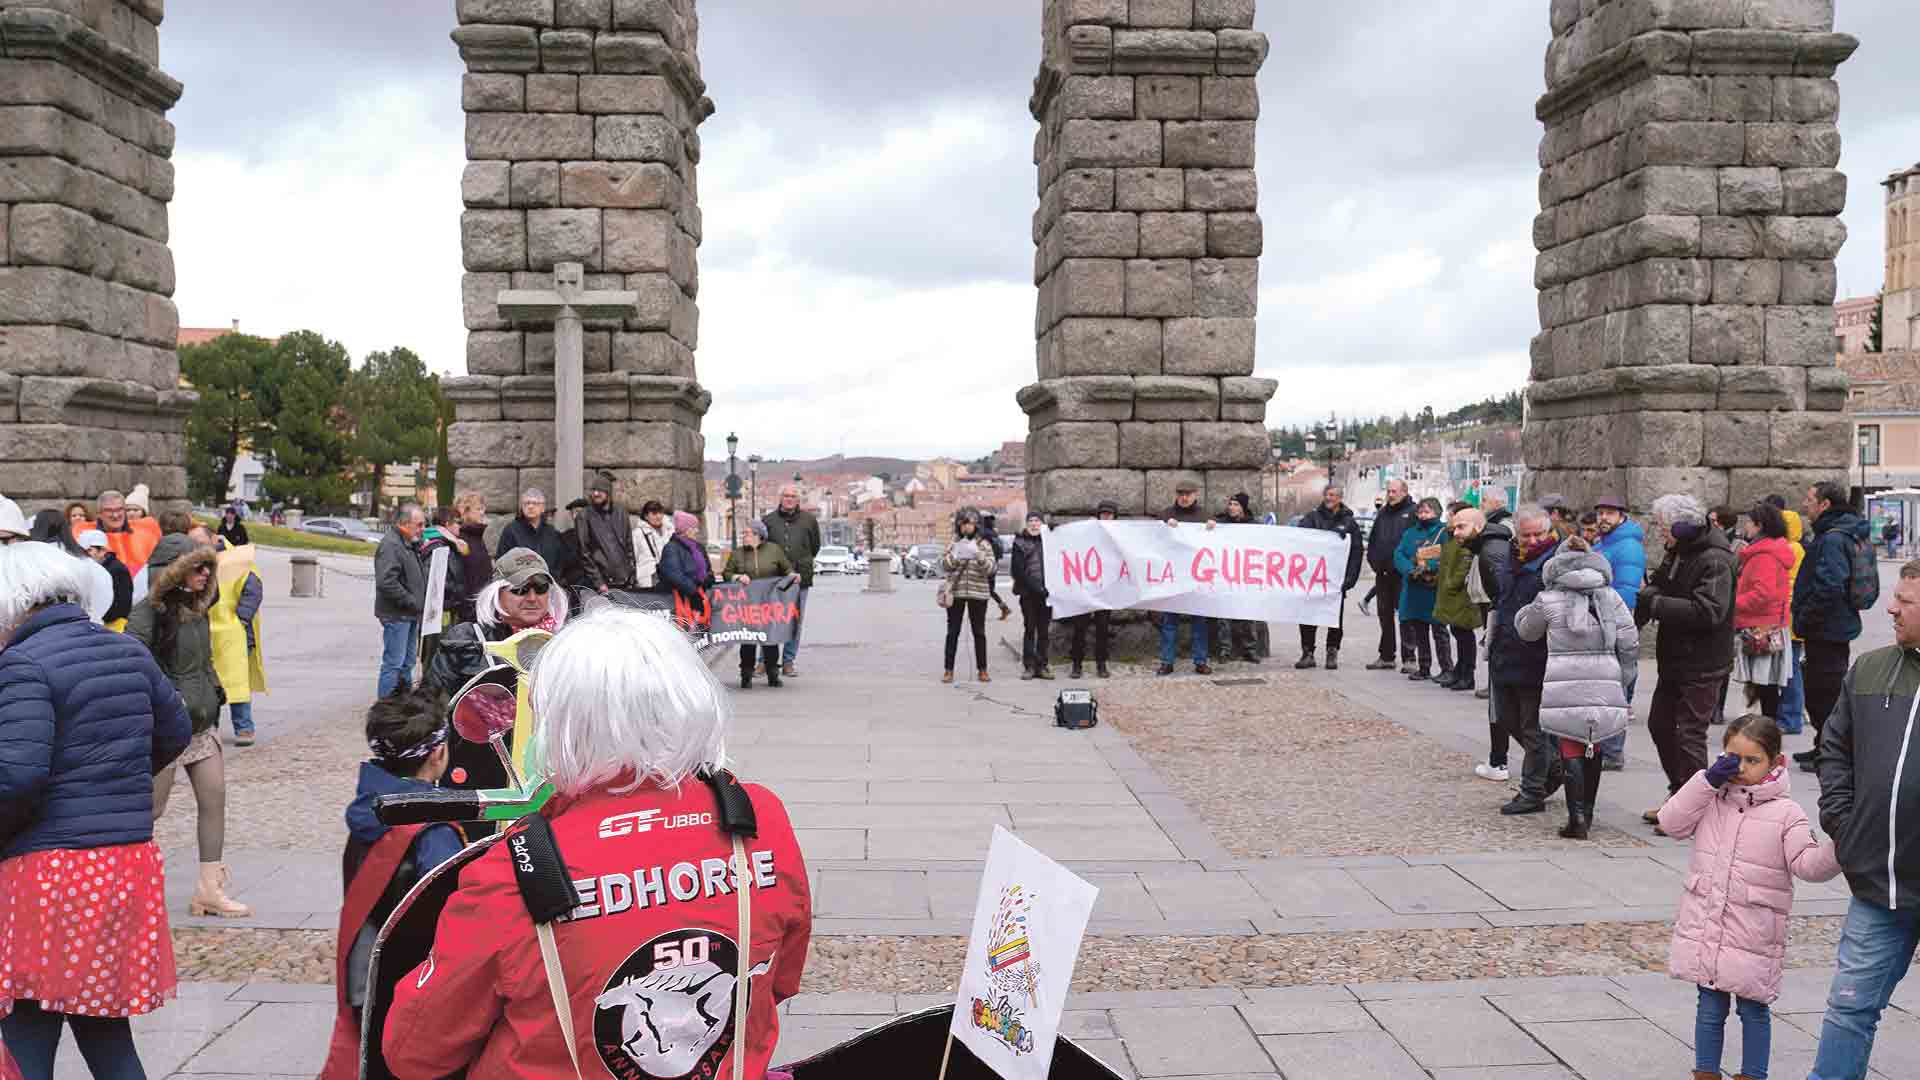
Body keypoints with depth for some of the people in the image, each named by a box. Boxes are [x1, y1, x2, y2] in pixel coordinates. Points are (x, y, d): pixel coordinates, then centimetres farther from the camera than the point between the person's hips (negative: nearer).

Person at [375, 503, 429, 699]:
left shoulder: (411, 544, 17)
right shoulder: (390, 545, -16)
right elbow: (387, 582, -25)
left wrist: (419, 604, 12)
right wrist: (413, 602, -19)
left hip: (410, 615, 10)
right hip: (396, 615, -10)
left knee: (408, 661, 16)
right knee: (394, 663, -7)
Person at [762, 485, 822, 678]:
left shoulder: (808, 520, 7)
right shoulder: (768, 520, 5)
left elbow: (815, 546, 18)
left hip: (800, 577, 1)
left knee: (796, 621, 4)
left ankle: (789, 661, 12)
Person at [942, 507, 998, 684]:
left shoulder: (984, 544, 4)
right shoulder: (953, 543, 7)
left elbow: (990, 568, -4)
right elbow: (943, 565, 4)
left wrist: (979, 556, -20)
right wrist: (954, 556, -14)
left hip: (978, 593, 0)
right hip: (955, 593, 1)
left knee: (979, 632, 5)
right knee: (952, 632, 2)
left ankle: (982, 670, 12)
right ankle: (949, 671, 7)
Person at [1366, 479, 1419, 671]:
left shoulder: (1413, 513, -4)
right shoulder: (1382, 513, 16)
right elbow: (1373, 539, 22)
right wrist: (1373, 559, 7)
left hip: (1402, 574, -7)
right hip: (1383, 573, 7)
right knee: (1385, 615, 12)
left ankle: (1408, 659, -3)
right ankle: (1386, 657, 20)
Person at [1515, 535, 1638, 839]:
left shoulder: (1549, 600, 0)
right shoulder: (1610, 597, 7)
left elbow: (1525, 630, 15)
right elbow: (1630, 643, 5)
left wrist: (1531, 609, 33)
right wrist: (1621, 680, 14)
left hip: (1564, 684, -3)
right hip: (1604, 683, 3)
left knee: (1571, 751, 1)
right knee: (1593, 749, 15)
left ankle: (1577, 817, -7)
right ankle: (1587, 813, 25)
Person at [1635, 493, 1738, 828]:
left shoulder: (1714, 561, -18)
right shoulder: (1676, 554, 10)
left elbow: (1708, 611, -28)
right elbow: (1658, 588, 15)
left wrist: (1654, 602, -24)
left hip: (1702, 664, -10)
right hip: (1675, 659, 10)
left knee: (1690, 733, -5)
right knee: (1660, 724, 17)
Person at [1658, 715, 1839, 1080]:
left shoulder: (1785, 812, -6)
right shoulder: (1711, 798, 3)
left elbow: (1808, 864, -11)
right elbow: (1671, 823, -6)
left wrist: (1839, 846, -32)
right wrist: (1707, 780, -11)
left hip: (1753, 937, -2)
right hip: (1703, 928, 2)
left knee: (1753, 1009, 12)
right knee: (1710, 1007, 14)